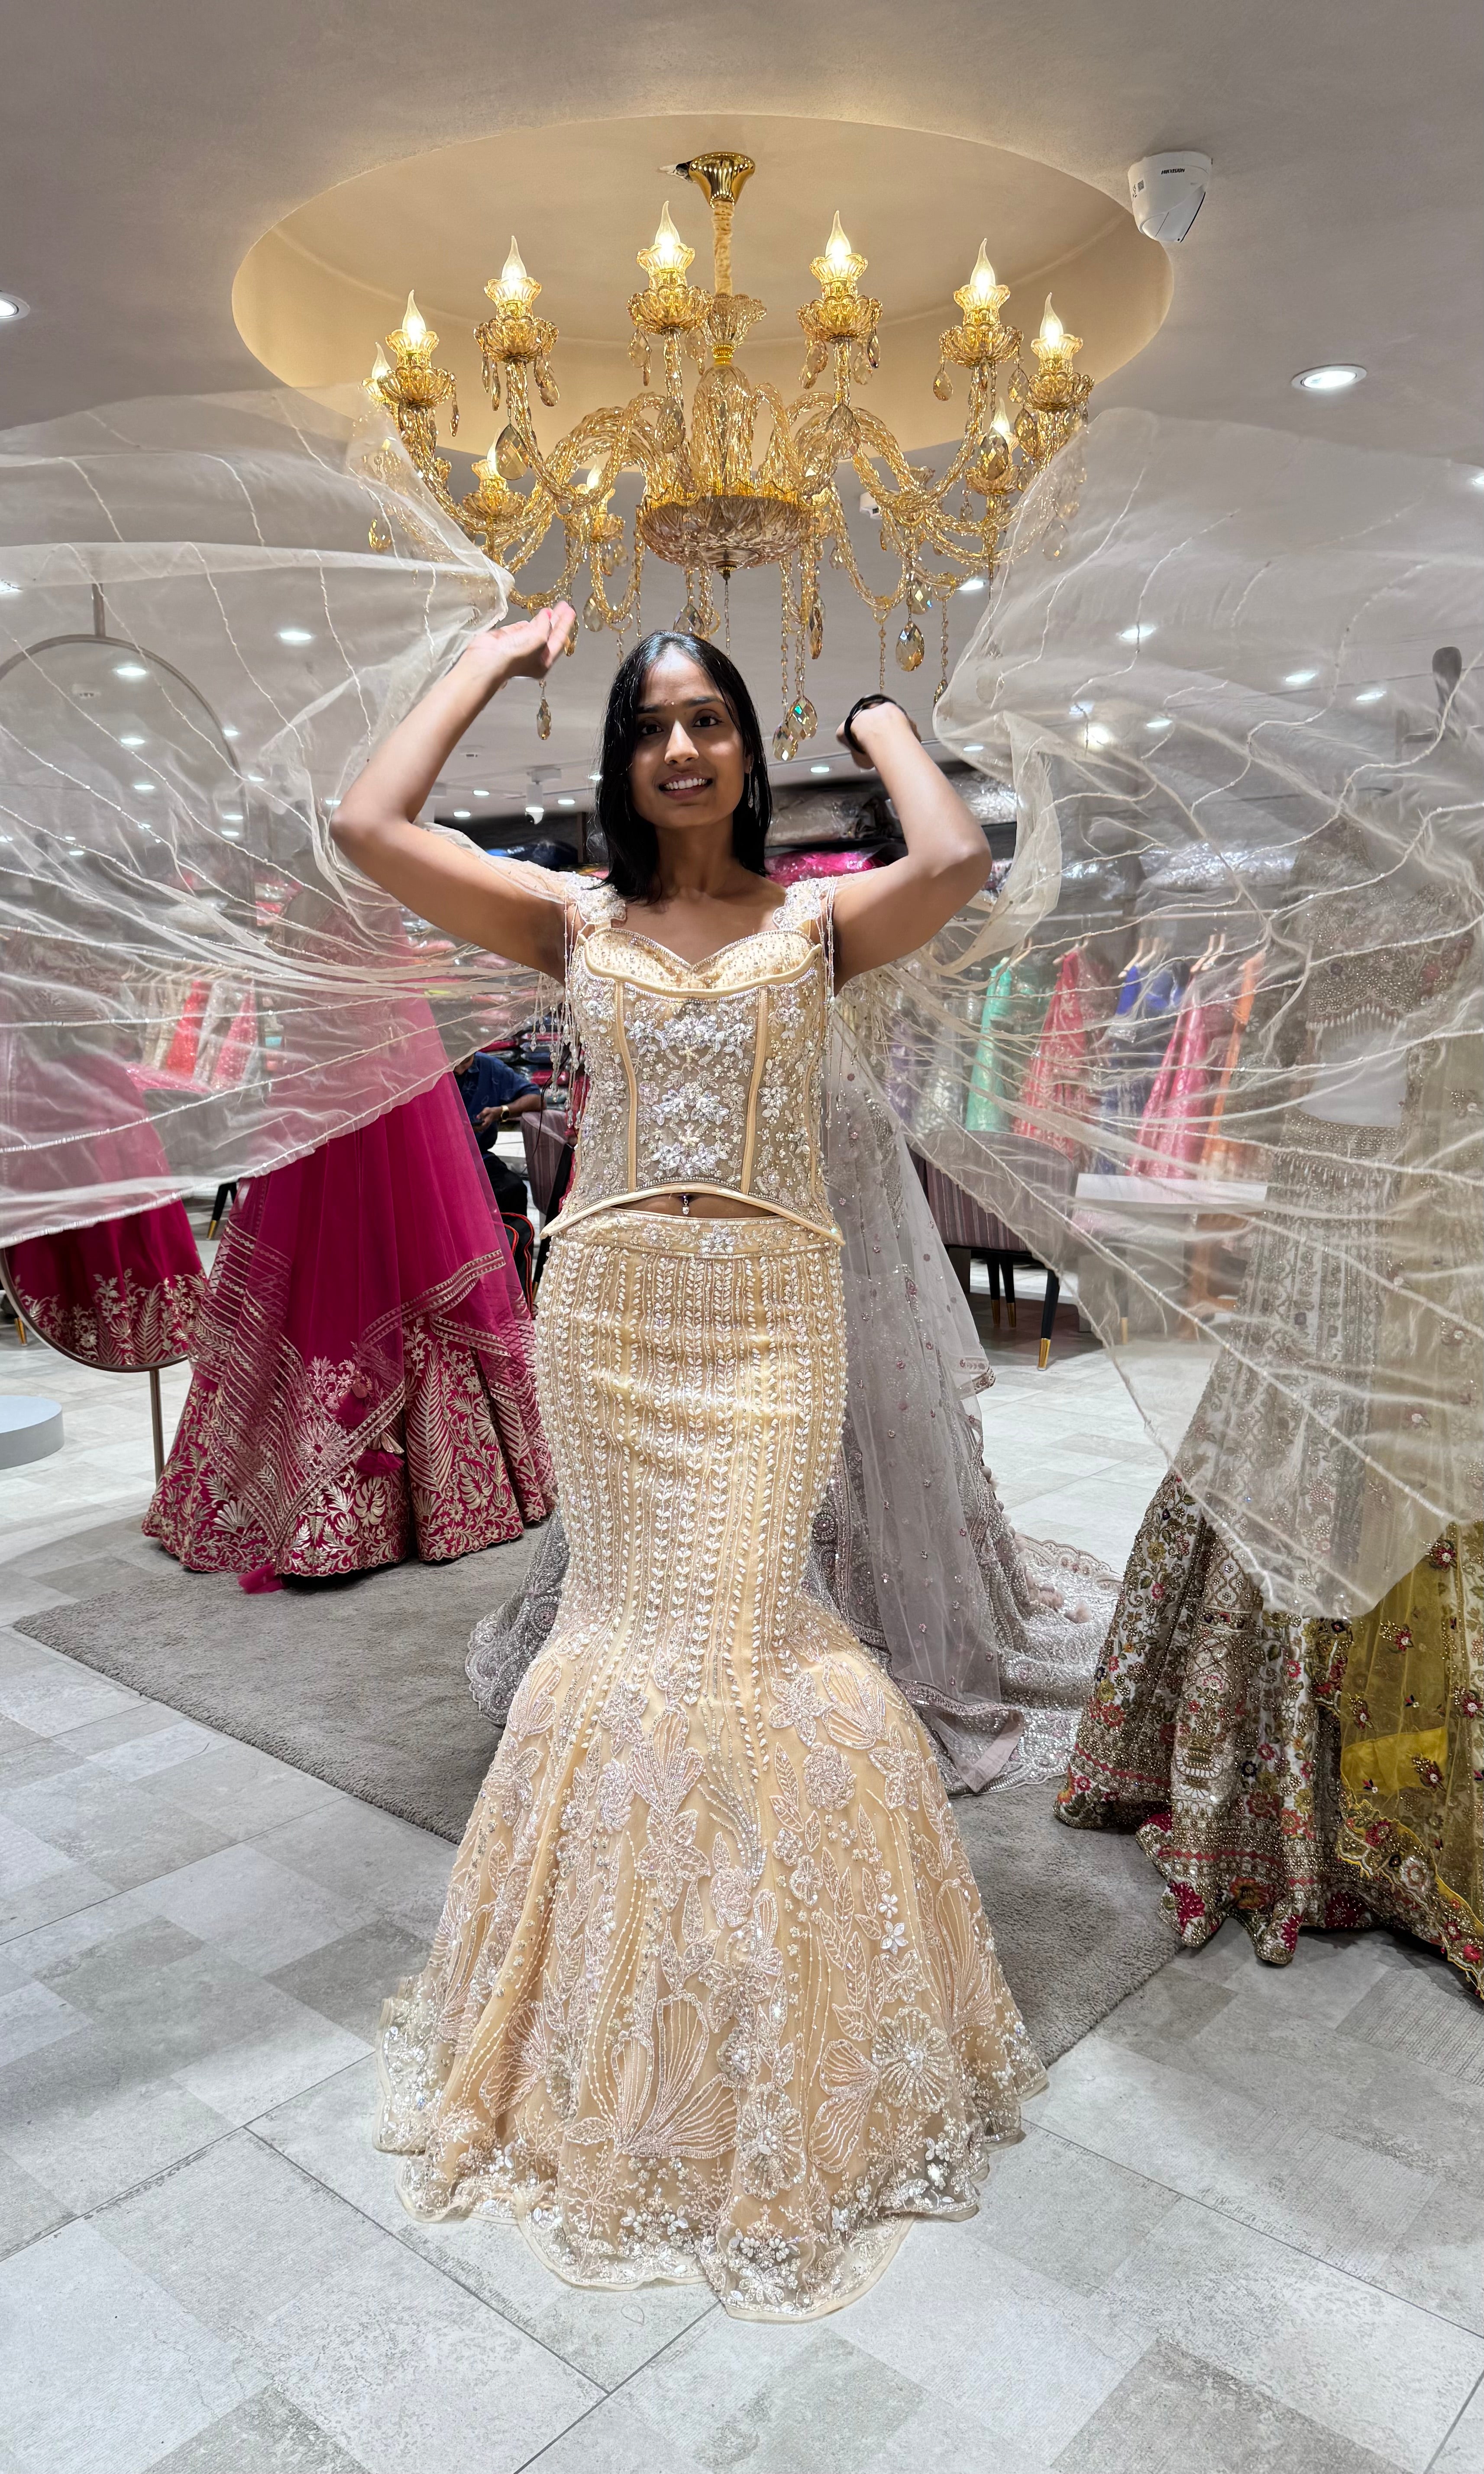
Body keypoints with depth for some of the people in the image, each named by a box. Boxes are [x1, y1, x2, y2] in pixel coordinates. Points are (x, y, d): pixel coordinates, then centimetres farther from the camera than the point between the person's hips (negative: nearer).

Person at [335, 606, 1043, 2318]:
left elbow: (958, 859, -17)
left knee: (727, 1627, -1)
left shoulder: (817, 922, 4)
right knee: (631, 1617, 8)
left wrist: (878, 716, 3)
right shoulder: (576, 922, 6)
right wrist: (492, 659, 8)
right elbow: (368, 825, -2)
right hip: (608, 1303, 2)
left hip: (768, 1310, -1)